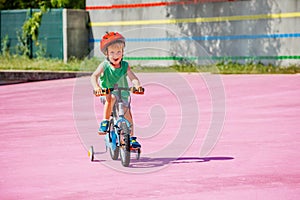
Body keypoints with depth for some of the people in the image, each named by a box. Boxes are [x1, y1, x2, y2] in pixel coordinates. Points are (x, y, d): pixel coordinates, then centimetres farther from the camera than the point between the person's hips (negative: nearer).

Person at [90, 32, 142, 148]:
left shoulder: (125, 66, -2)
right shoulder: (104, 66, -10)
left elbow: (133, 78, -12)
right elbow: (94, 76, -23)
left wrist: (137, 85, -36)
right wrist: (96, 87, -44)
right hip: (107, 94, -3)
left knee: (128, 116, -6)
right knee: (111, 97, -37)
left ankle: (131, 138, 14)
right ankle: (105, 122, -28)